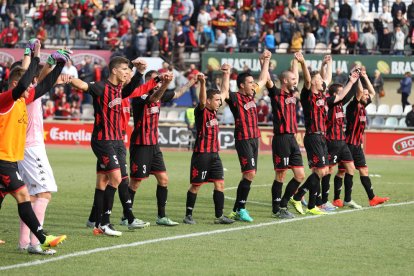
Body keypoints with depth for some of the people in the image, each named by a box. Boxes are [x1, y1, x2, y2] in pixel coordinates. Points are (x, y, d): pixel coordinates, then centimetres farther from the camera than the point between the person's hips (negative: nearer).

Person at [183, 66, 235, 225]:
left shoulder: (214, 110, 10)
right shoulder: (201, 111, -10)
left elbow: (225, 91, 21)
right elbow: (202, 100, -32)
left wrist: (226, 74, 21)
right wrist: (202, 83, -48)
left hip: (214, 154, 7)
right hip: (201, 154, -7)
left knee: (220, 183, 2)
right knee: (196, 185, 0)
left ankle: (219, 216, 5)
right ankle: (188, 216, 8)